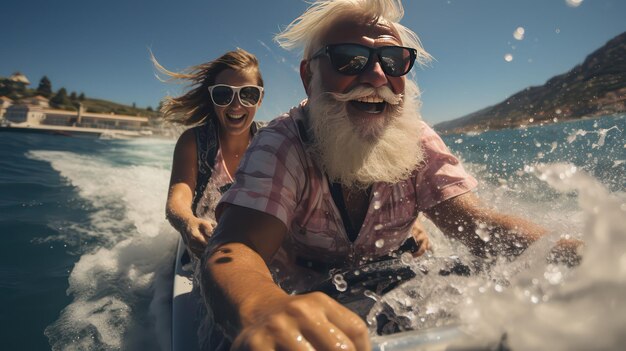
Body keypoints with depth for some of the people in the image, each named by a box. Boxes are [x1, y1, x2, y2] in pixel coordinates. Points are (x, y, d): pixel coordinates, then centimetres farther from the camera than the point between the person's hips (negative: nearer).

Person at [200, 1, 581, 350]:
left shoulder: (416, 142, -12)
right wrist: (264, 311, -61)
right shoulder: (282, 145, -24)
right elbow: (235, 248, -38)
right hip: (293, 299, -1)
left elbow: (477, 222, -22)